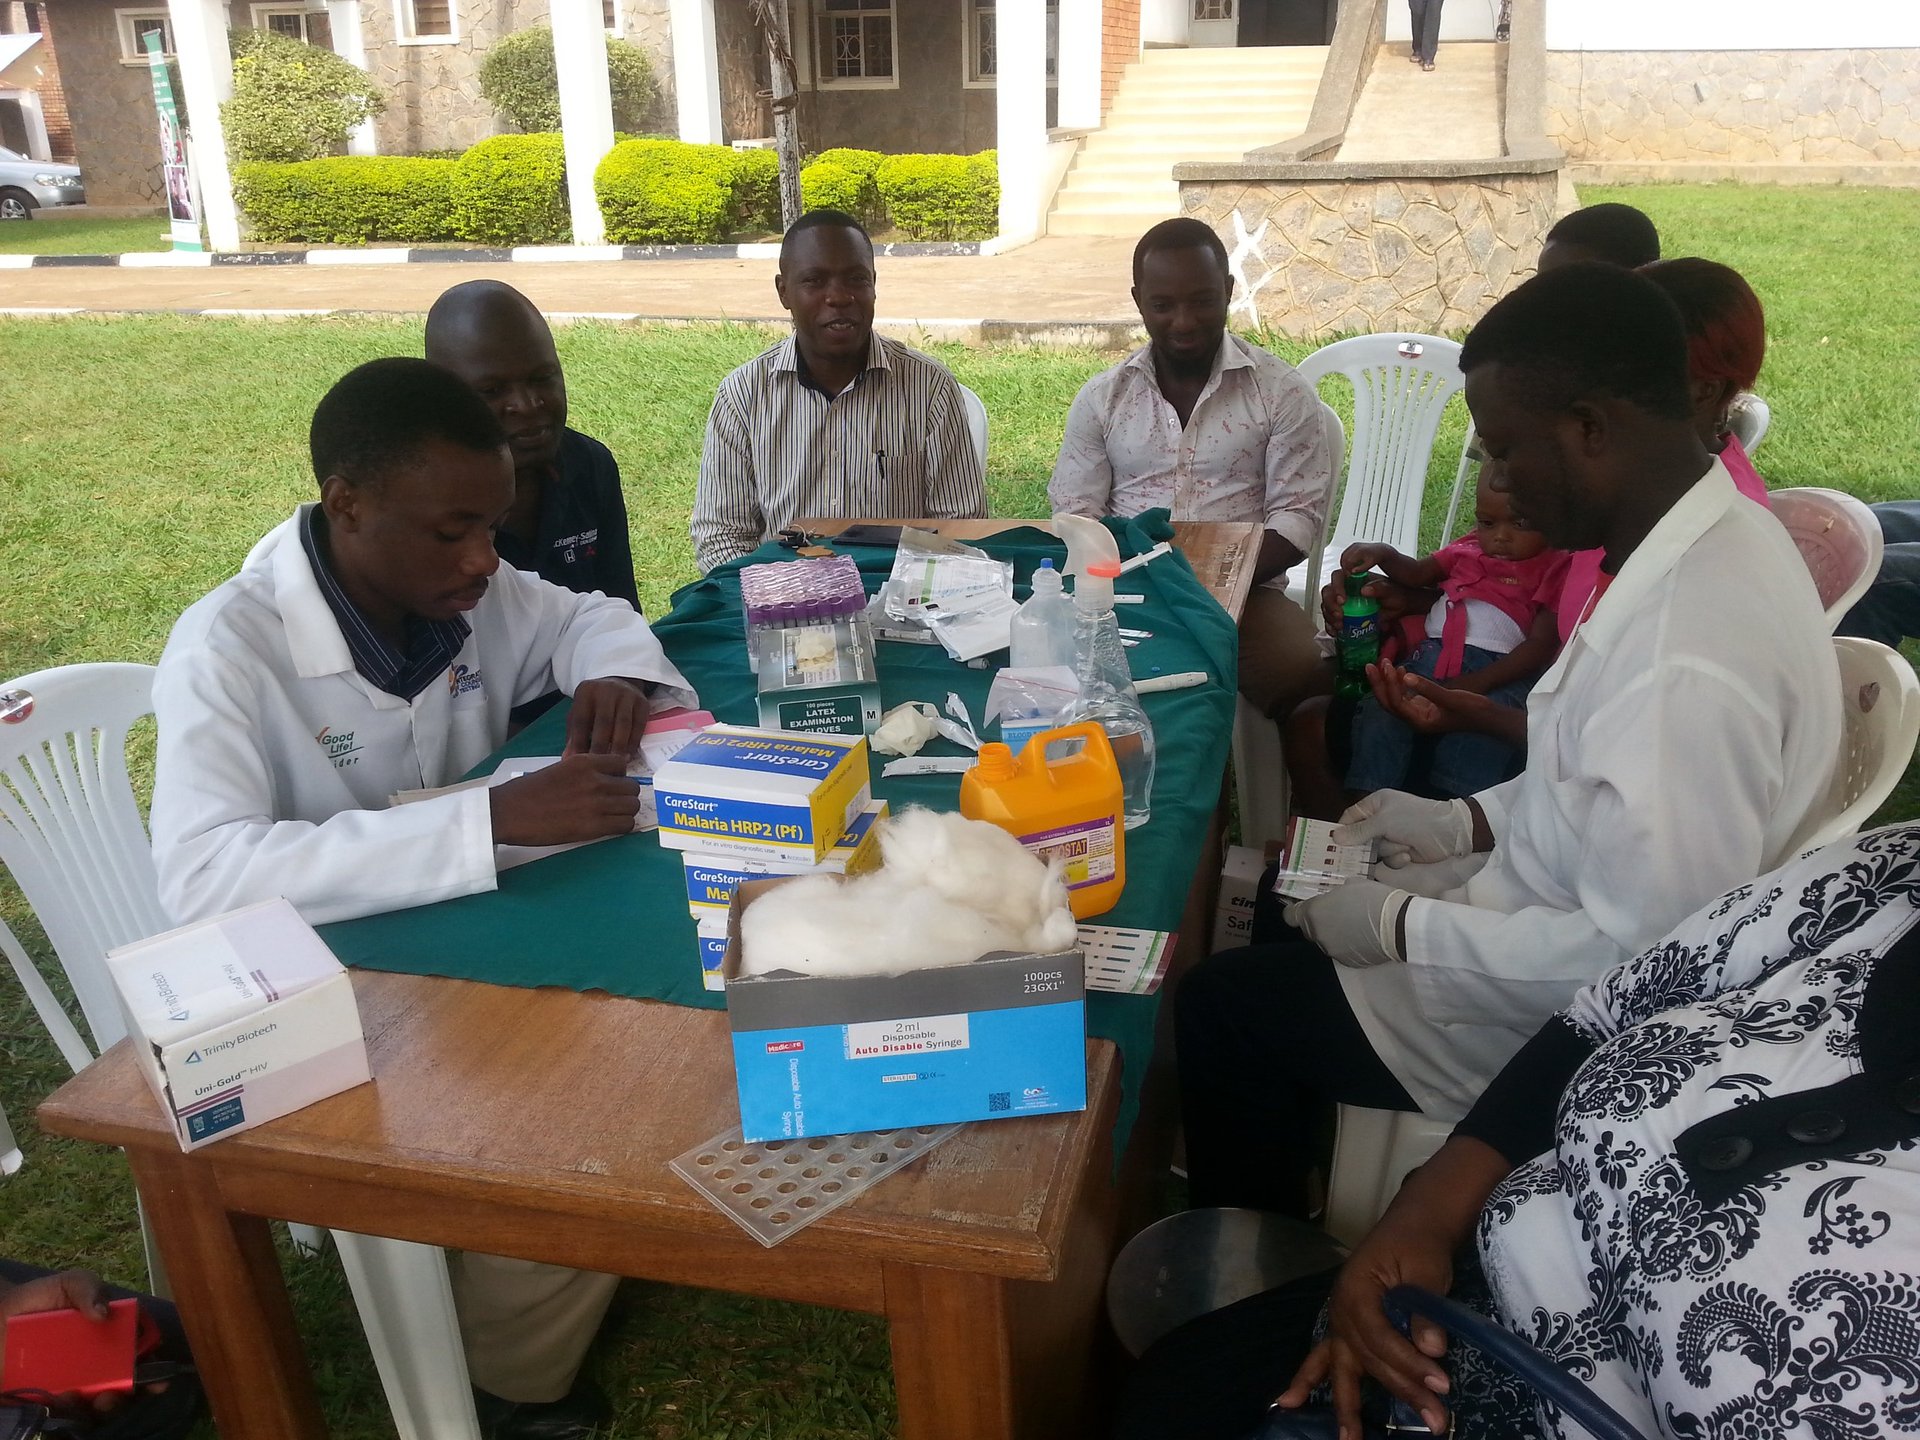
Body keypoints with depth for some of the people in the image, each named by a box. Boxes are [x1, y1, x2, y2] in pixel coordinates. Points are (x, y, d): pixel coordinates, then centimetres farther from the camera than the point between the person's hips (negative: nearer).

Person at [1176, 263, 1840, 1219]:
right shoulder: (1709, 544, -4)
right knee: (1289, 908, 20)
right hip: (1560, 911, 10)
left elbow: (1639, 957, -31)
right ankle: (1281, 1196, 39)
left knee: (1223, 1006, -3)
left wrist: (1404, 928, -21)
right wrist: (1470, 821, 3)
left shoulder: (1686, 663, -35)